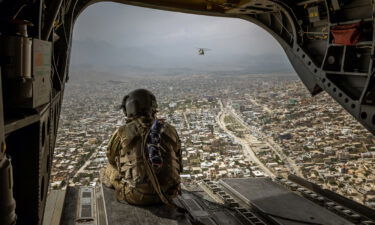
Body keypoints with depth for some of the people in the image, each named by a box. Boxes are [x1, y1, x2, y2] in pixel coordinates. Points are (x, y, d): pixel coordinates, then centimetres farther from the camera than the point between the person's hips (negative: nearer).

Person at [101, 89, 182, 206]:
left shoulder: (122, 133, -9)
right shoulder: (170, 130, -1)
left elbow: (111, 158, 12)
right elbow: (178, 165, 11)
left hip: (137, 196, -3)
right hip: (168, 193, 4)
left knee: (106, 172, 24)